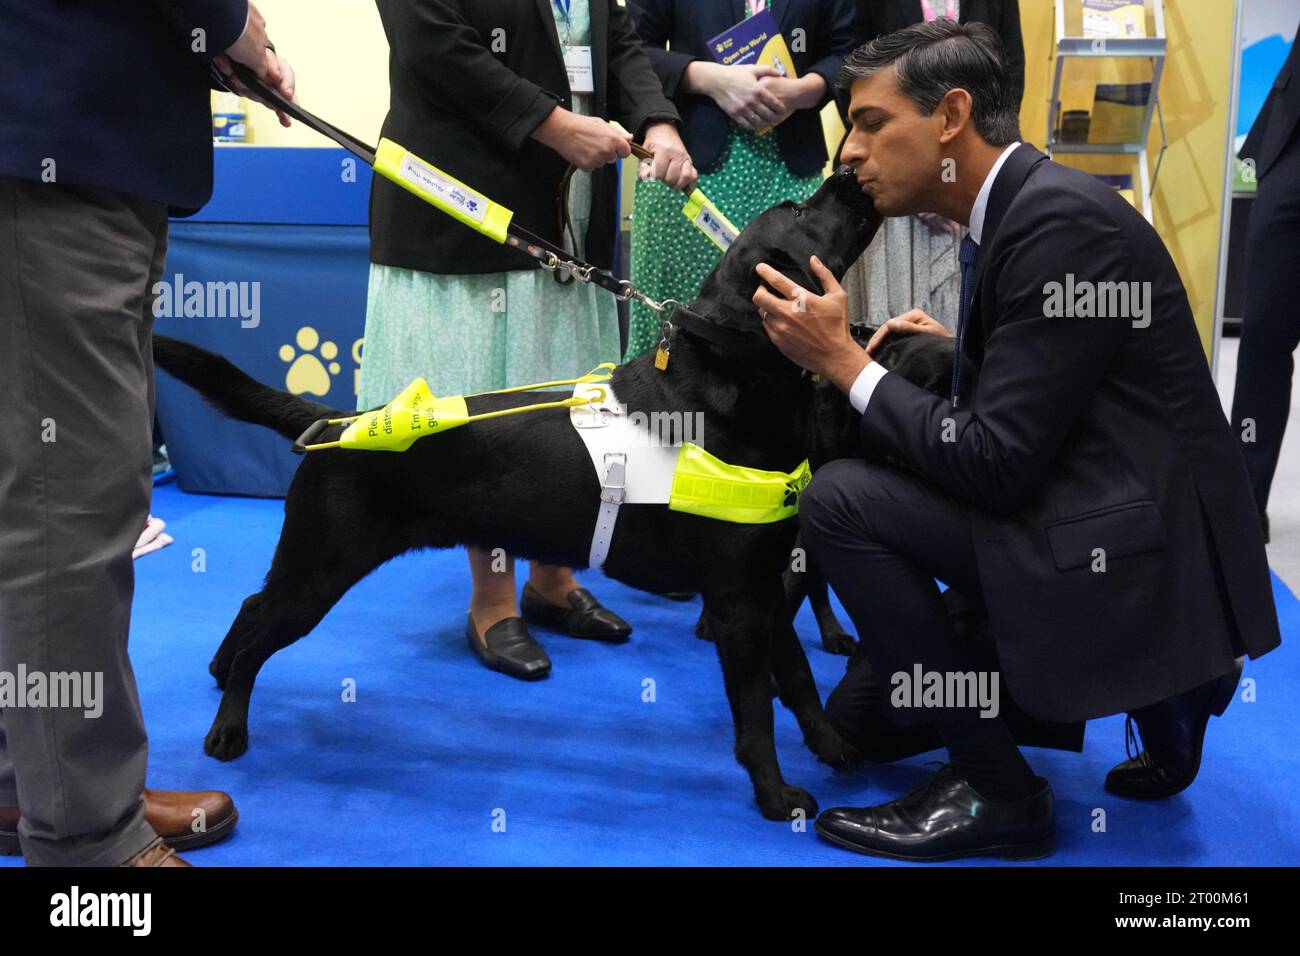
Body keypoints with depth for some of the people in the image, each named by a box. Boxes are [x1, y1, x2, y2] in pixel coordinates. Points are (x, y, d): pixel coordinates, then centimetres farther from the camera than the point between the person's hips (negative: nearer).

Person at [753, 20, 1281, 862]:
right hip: (1102, 511, 10)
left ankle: (995, 790, -2)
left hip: (1138, 554, -10)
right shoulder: (1018, 209, 10)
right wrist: (954, 353, 5)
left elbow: (999, 464, -21)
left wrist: (846, 362, -13)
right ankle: (1148, 689, 14)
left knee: (841, 501, -15)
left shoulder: (1061, 218, -18)